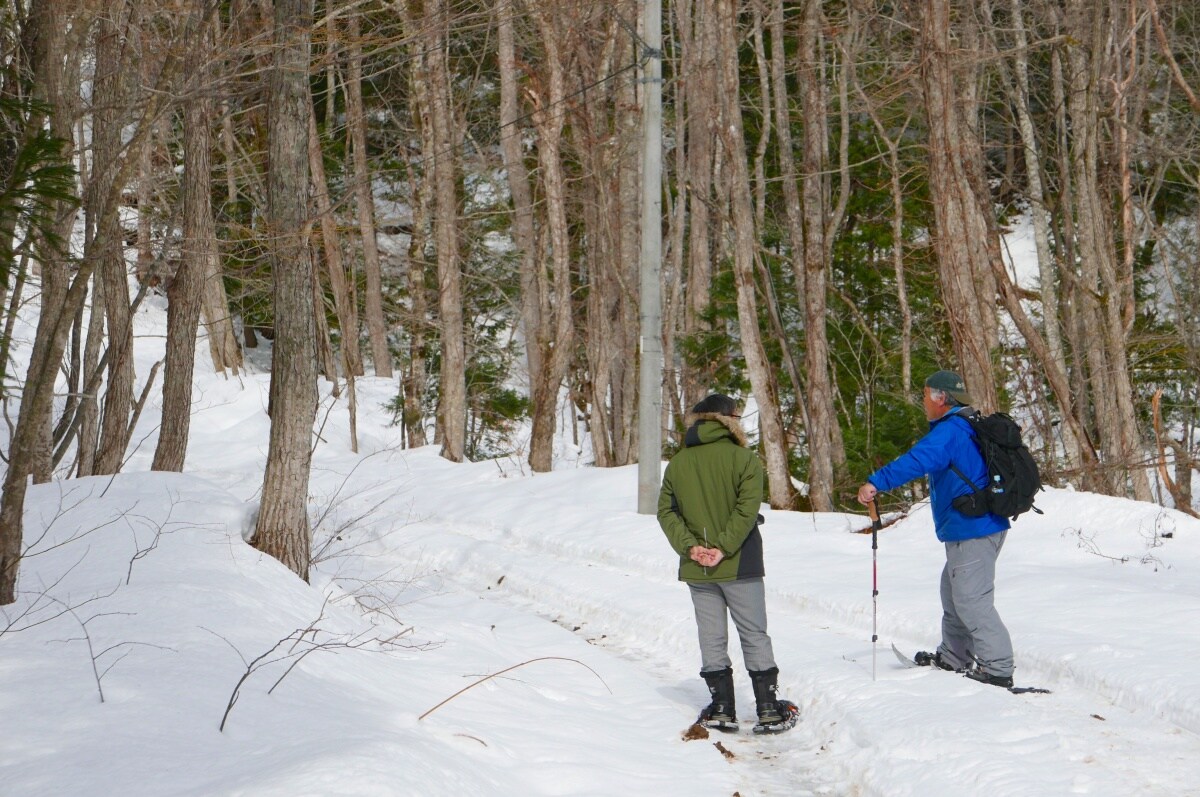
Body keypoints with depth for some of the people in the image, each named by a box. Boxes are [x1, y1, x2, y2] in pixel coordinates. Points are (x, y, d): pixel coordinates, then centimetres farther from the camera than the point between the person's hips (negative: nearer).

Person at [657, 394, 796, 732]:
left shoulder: (678, 463, 6)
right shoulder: (742, 457, -7)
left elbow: (666, 511, 1)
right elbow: (747, 507, -16)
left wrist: (690, 546, -7)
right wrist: (724, 548, -16)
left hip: (696, 569, 3)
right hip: (740, 565, -3)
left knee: (712, 639, 10)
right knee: (754, 636, 5)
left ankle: (722, 708, 10)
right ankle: (769, 711, 6)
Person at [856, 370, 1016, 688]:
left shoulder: (951, 431, -17)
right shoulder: (972, 427, 16)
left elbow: (918, 460, -31)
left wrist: (876, 482, -32)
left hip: (973, 531, -11)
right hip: (976, 528, 11)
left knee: (971, 599, -8)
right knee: (953, 592, 20)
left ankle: (997, 668, -9)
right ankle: (955, 656, 30)